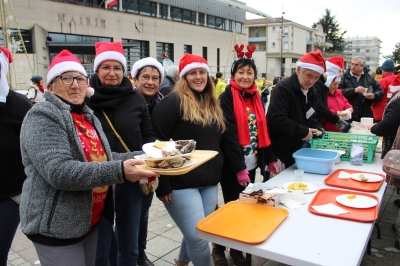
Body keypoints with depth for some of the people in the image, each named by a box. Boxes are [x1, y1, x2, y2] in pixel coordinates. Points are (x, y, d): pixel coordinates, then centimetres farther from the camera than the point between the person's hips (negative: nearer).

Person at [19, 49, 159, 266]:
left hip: (91, 221, 8)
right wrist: (119, 171, -35)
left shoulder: (87, 115, 9)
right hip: (56, 227, -7)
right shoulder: (42, 117, -16)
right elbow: (59, 171, -28)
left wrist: (139, 158, -1)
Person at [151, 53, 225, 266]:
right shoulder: (173, 101, -11)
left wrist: (219, 172, 17)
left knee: (195, 233, 18)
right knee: (198, 237, -4)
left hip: (210, 181, 7)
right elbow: (157, 143, -16)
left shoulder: (213, 104, 13)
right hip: (181, 183, -7)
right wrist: (163, 184, -17)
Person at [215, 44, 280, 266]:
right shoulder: (227, 99, -12)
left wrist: (270, 159, 9)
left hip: (252, 164, 6)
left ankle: (237, 248, 32)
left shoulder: (255, 97, 9)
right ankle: (219, 248, 26)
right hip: (232, 166, -6)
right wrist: (239, 168, -21)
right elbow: (228, 136, -18)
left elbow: (263, 131, 13)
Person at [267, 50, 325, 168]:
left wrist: (318, 129, -1)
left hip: (296, 152, 9)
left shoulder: (311, 91, 10)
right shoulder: (283, 88, -19)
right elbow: (276, 119, -29)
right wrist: (303, 131, -22)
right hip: (277, 154, -8)